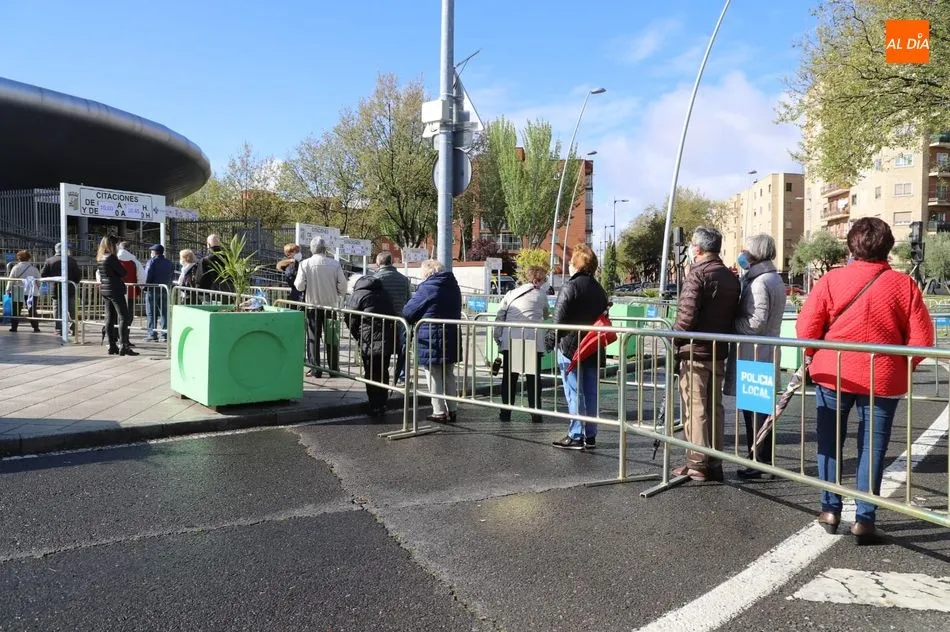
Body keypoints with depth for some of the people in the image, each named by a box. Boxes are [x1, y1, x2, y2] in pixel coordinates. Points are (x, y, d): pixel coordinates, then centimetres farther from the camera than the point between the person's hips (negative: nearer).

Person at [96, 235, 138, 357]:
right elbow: (123, 272, -11)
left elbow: (100, 275, 18)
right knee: (124, 317, -7)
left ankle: (112, 346, 14)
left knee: (110, 318, 10)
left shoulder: (100, 258, 12)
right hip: (115, 290, -9)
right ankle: (124, 346, -10)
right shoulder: (111, 258, -14)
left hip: (105, 290, 9)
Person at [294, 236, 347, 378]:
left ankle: (315, 369, 6)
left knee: (313, 338, 6)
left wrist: (296, 281, 13)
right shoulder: (335, 264, -6)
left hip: (312, 305, -1)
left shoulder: (304, 264, -8)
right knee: (331, 338, 10)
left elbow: (300, 286, -9)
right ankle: (333, 368, 13)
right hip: (331, 305, 1)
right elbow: (343, 285, -6)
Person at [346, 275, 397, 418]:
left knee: (371, 374, 3)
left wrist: (359, 339, 12)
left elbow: (351, 321, 0)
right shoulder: (384, 293, 17)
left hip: (370, 343, -6)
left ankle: (375, 407, 5)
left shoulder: (357, 295, 0)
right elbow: (393, 315, 16)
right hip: (388, 341, 6)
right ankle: (382, 405, 22)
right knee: (383, 373, 15)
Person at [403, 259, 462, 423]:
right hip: (451, 340, 7)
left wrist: (413, 323, 10)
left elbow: (408, 312, -10)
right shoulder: (453, 287, 9)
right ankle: (452, 411, 19)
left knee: (434, 378, 4)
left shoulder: (427, 288, -14)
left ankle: (439, 412, 8)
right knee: (448, 376, 16)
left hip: (430, 340, -7)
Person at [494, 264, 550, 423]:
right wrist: (547, 313, 47)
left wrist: (498, 337, 10)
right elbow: (546, 314, 25)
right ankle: (536, 414, 8)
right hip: (534, 341, -1)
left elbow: (499, 317, 6)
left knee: (509, 378, 9)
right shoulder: (541, 295, 9)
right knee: (533, 377, 7)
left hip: (510, 341, 1)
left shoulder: (511, 294, 12)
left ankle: (505, 413, 12)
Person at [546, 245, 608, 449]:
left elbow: (559, 319, -14)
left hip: (570, 347, -7)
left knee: (574, 393, -3)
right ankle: (590, 435, 17)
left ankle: (576, 436, 0)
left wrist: (551, 339, -4)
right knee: (591, 392, 11)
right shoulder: (599, 290, 12)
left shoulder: (570, 287, -11)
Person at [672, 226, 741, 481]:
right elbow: (734, 315, 15)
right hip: (719, 352, 8)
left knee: (695, 408, -3)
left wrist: (674, 340, -7)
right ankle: (715, 464, 17)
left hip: (694, 351, -8)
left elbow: (687, 315, -19)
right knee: (715, 407, 12)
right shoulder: (731, 277, 13)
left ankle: (697, 464, 0)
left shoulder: (698, 273, -12)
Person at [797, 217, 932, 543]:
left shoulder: (830, 280, -7)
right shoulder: (903, 285, -7)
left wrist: (816, 357, 11)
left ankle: (830, 509, 19)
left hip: (833, 374, 0)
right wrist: (902, 366, 11)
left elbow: (805, 327, -8)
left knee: (829, 441, 15)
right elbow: (921, 338, -6)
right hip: (883, 379, 0)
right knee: (873, 447, 9)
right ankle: (864, 518, 12)